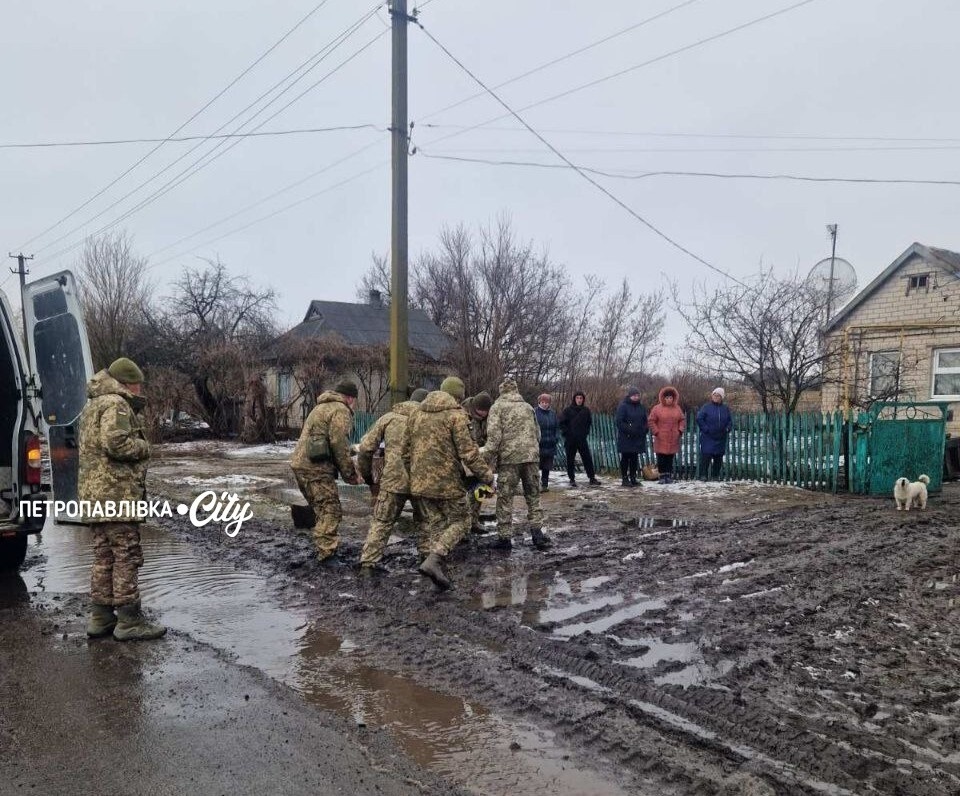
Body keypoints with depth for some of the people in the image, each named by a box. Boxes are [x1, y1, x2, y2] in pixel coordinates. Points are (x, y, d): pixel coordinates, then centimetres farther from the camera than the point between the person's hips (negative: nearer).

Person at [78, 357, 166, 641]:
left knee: (104, 557, 13)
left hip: (95, 493, 10)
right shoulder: (115, 404, -12)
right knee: (127, 557, -5)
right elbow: (115, 443, -25)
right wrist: (143, 446, -8)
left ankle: (101, 617, 18)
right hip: (117, 494, -10)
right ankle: (129, 621, -2)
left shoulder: (92, 405, 22)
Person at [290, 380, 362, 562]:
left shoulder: (321, 407, 25)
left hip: (299, 463, 10)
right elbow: (339, 445, -13)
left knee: (323, 510, 16)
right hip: (316, 467, -10)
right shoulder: (340, 410, -6)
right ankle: (326, 552, -13)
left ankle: (324, 549, 21)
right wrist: (351, 474, -6)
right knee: (331, 510, -8)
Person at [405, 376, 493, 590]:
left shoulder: (416, 415, 11)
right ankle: (433, 560, -12)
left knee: (435, 523, 16)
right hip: (447, 482, -6)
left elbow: (406, 451, 15)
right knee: (459, 521, 6)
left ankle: (436, 565, 12)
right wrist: (486, 476, -5)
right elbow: (468, 452, -14)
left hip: (420, 482, 6)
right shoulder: (456, 415, -9)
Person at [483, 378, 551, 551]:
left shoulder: (498, 406, 3)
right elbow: (537, 433, 19)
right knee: (533, 496, 13)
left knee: (505, 498, 4)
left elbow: (494, 435, -9)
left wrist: (487, 458, -7)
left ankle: (505, 537, 6)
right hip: (531, 456, 4)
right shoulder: (528, 407, 18)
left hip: (509, 458, -4)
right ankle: (537, 532, 7)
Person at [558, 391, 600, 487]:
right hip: (570, 440, -2)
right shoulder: (568, 410, -4)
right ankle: (572, 479, 13)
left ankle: (592, 478, 6)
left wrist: (586, 432, 6)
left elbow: (589, 423, 18)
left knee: (587, 458, 0)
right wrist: (567, 432, -8)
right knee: (570, 460, 4)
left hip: (582, 439, 2)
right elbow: (562, 423, -2)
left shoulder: (586, 411, 5)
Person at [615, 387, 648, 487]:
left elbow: (645, 421, 20)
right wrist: (629, 430, -19)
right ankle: (624, 478, 5)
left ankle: (633, 478, 18)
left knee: (634, 459, 10)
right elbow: (618, 421, -13)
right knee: (625, 458, 0)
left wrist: (644, 430, 1)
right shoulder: (623, 406, -8)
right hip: (625, 438, -6)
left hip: (638, 438, 6)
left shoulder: (641, 407, 11)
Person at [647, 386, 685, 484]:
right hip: (661, 439, -3)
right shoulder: (657, 408, -2)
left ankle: (669, 475, 13)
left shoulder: (677, 409, 10)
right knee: (661, 458, -2)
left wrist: (680, 430, 4)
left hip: (673, 439, 3)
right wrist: (656, 432, -8)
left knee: (670, 458, 6)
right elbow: (651, 421, -2)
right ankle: (662, 476, 6)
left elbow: (682, 420, 17)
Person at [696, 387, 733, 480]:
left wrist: (727, 429, 0)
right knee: (706, 456, -9)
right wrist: (705, 429, -12)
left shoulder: (725, 408, 9)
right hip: (708, 438, -4)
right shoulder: (706, 407, -3)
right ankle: (703, 475, -4)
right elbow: (699, 418, -6)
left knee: (718, 458, 8)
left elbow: (730, 420, 15)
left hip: (721, 438, 4)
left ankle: (715, 476, 17)